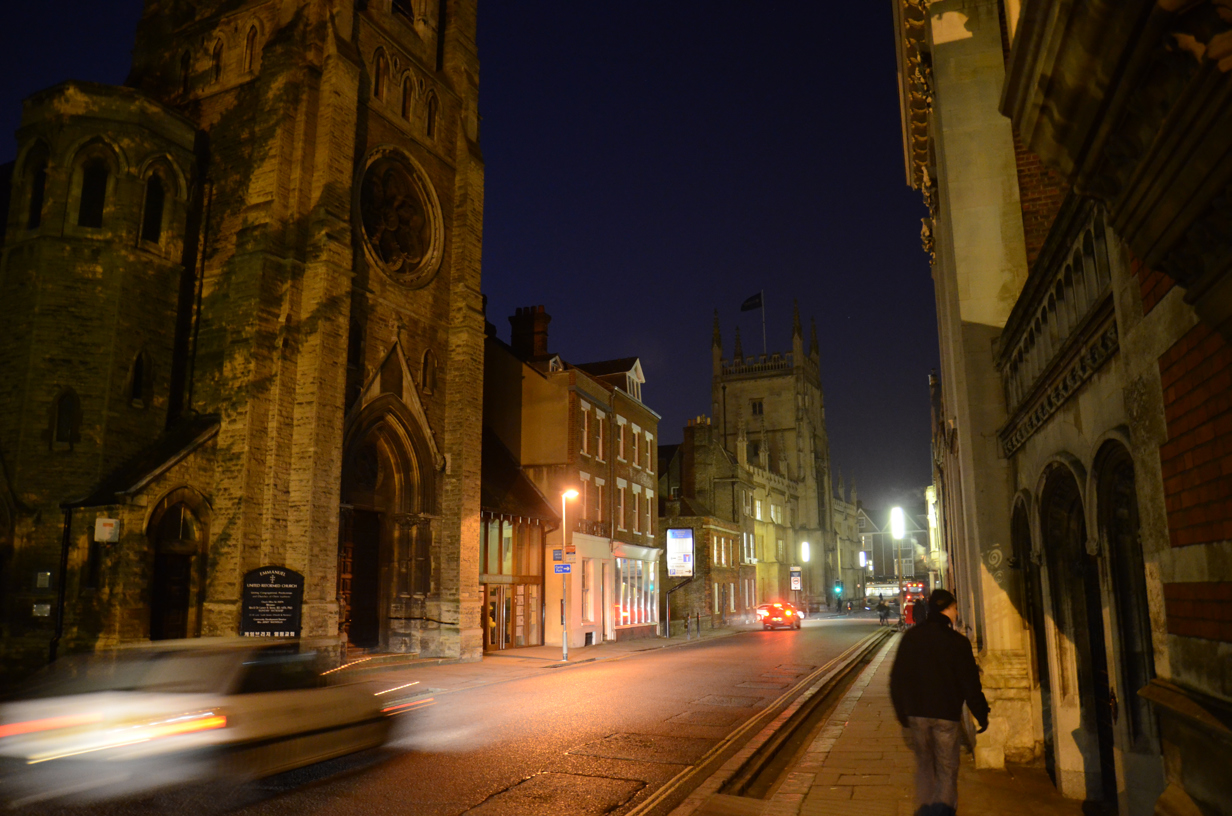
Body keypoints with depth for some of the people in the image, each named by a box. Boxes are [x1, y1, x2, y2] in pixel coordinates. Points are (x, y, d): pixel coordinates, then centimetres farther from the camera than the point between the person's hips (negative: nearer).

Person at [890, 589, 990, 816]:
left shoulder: (910, 637, 2)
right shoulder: (958, 642, -9)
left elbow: (897, 679, 5)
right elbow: (970, 684, -7)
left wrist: (901, 712, 13)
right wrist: (981, 715, 5)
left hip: (915, 714, 3)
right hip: (947, 715, -3)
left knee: (924, 765, 18)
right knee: (947, 771, 5)